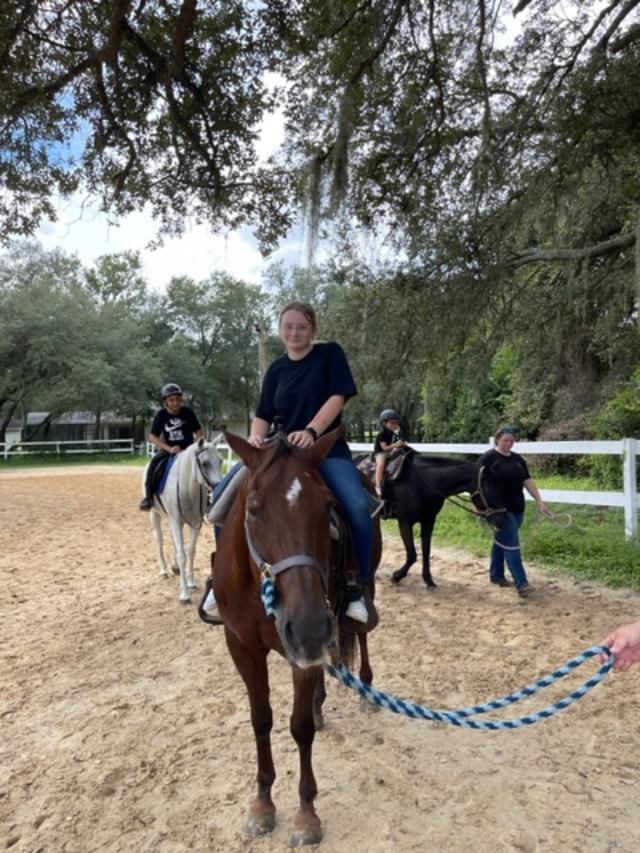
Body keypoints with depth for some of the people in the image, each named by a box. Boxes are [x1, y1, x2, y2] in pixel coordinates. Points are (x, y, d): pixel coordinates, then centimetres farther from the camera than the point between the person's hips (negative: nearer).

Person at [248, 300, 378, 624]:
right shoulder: (276, 369, 13)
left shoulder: (330, 353, 2)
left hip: (327, 450, -4)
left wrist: (311, 431, -26)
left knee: (358, 506, -31)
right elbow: (264, 415, 8)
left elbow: (337, 397, -10)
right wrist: (255, 437, -15)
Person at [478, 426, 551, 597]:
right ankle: (521, 584, -9)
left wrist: (539, 501, 4)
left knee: (501, 541, 17)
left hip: (517, 508, 7)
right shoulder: (488, 458, -8)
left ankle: (496, 575, 29)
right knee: (511, 545, -9)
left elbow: (528, 481, 10)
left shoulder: (518, 459, 11)